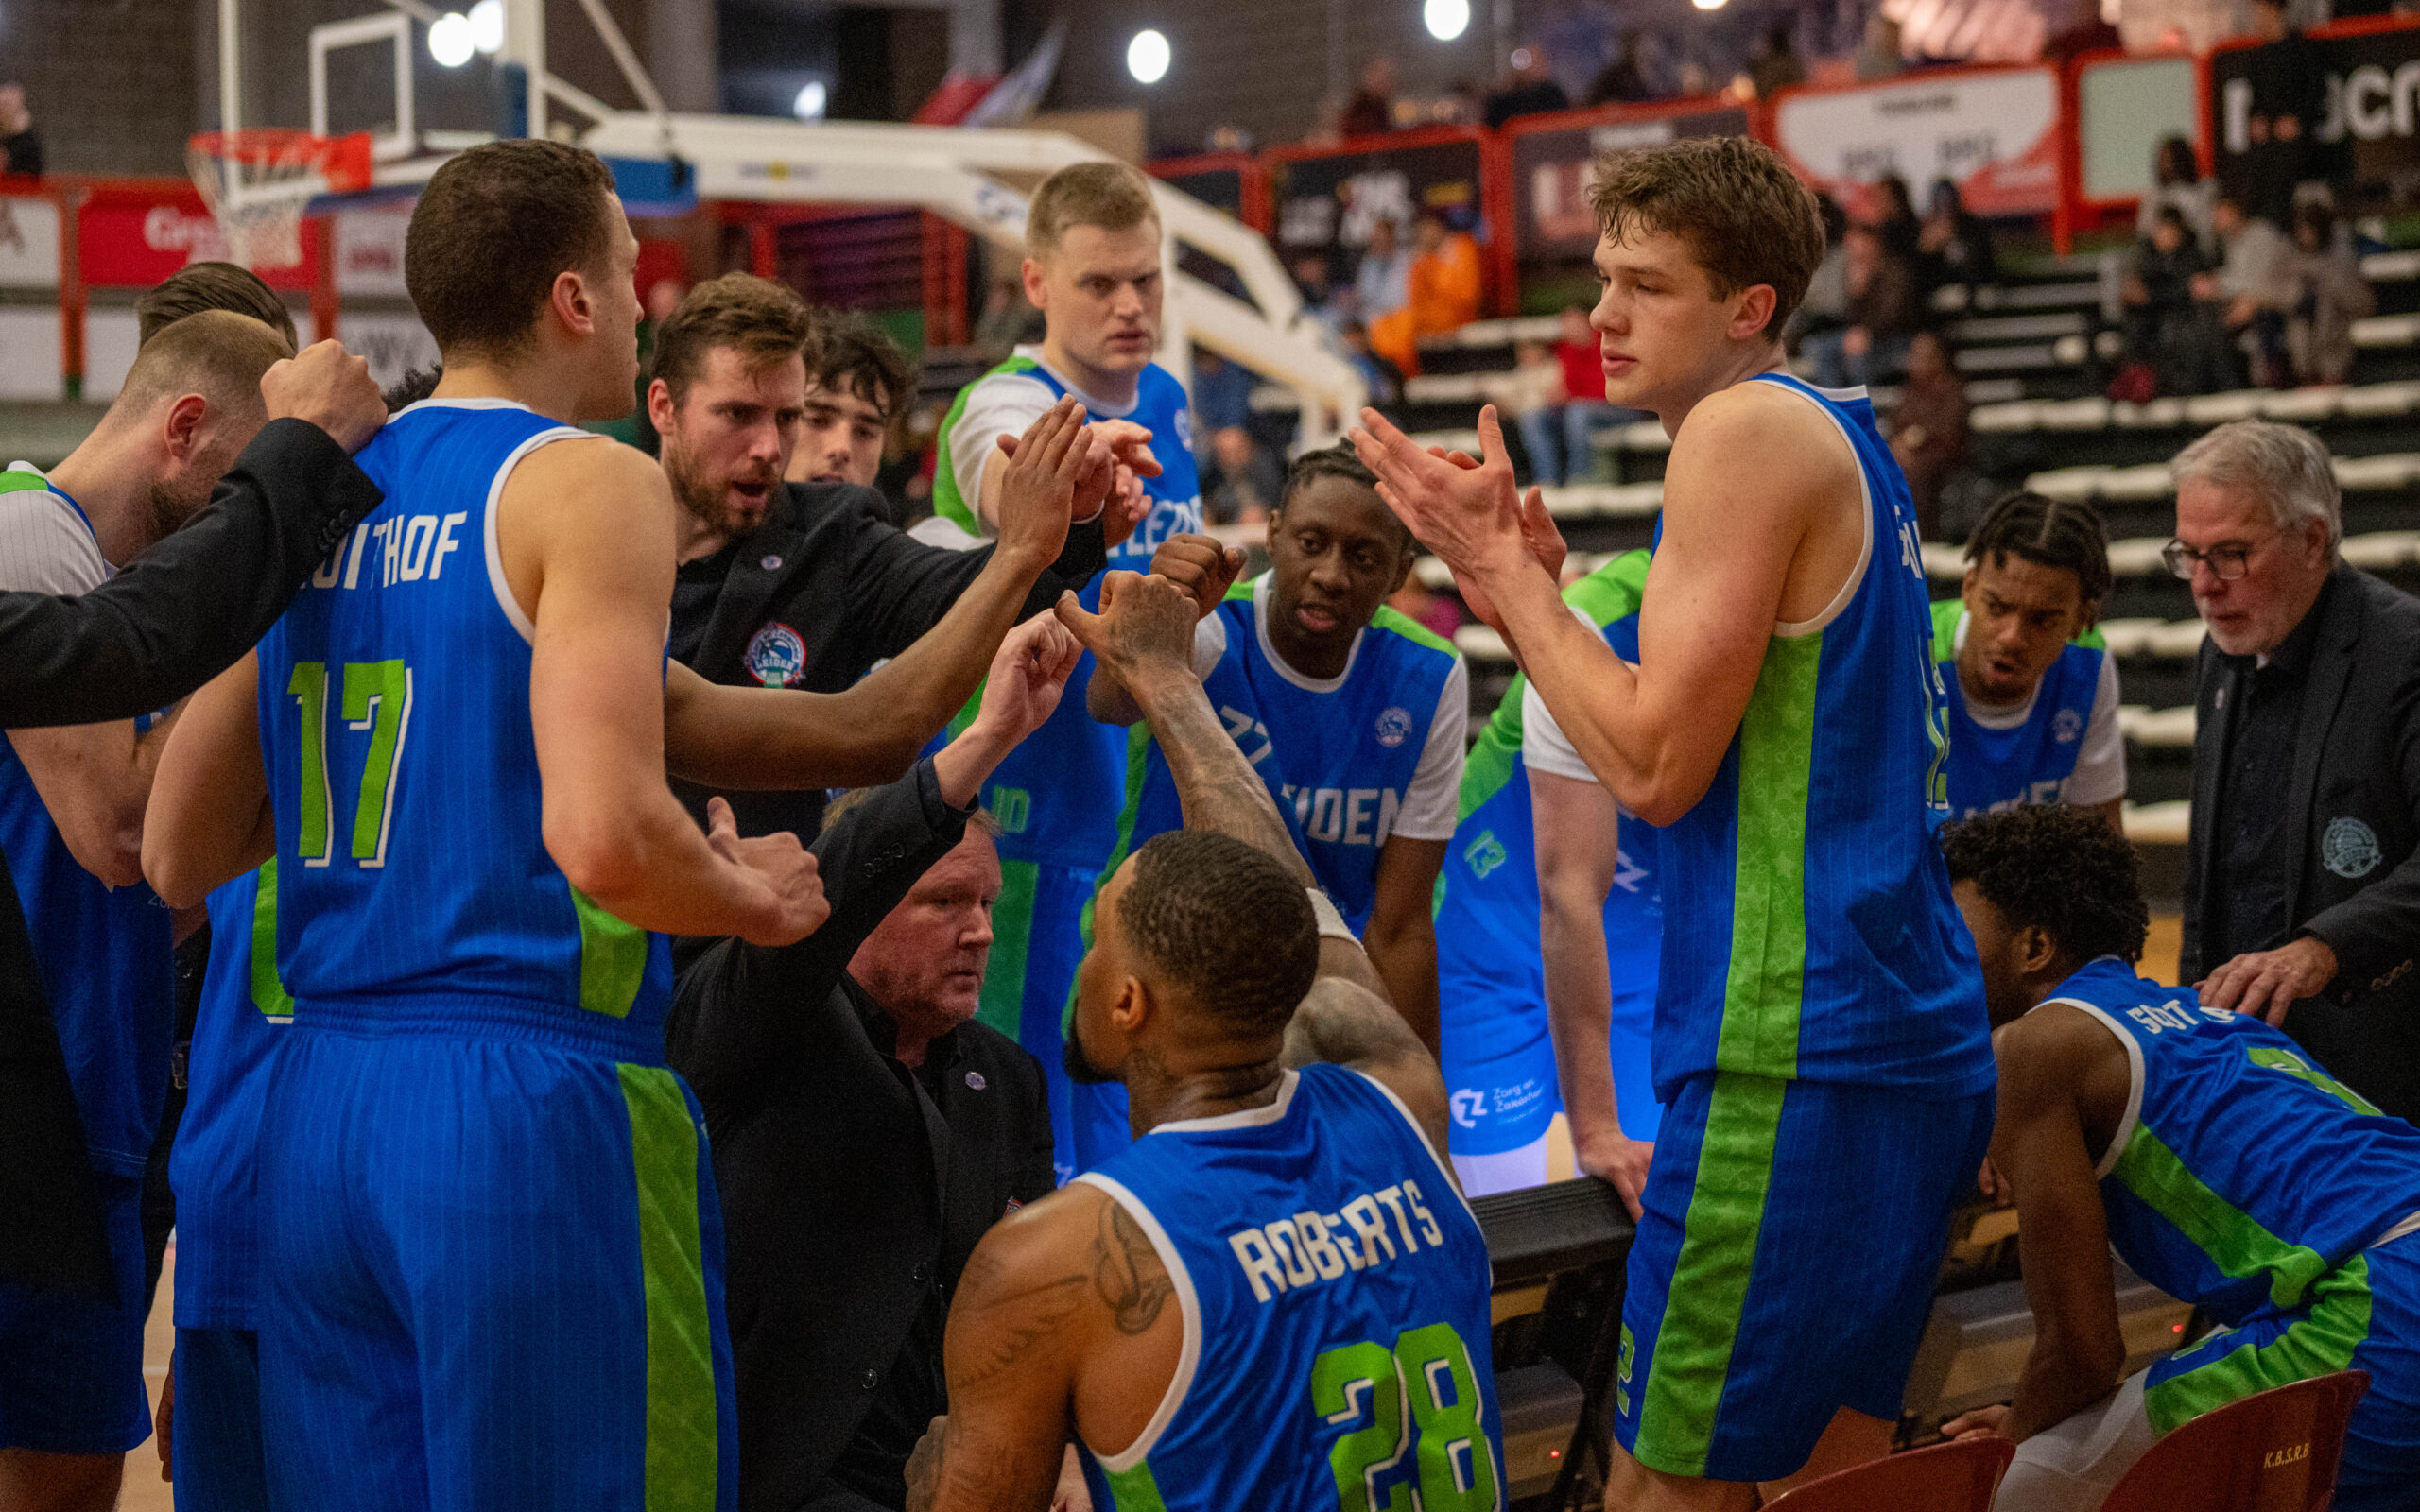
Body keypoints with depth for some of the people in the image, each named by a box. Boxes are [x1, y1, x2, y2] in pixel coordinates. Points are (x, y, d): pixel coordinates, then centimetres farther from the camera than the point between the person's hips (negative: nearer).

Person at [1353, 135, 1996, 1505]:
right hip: (1921, 1047, 10)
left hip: (1796, 1060, -10)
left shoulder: (1747, 428, -11)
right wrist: (1536, 585, 13)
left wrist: (1505, 568, -6)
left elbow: (1656, 764, -15)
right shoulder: (1844, 441, 17)